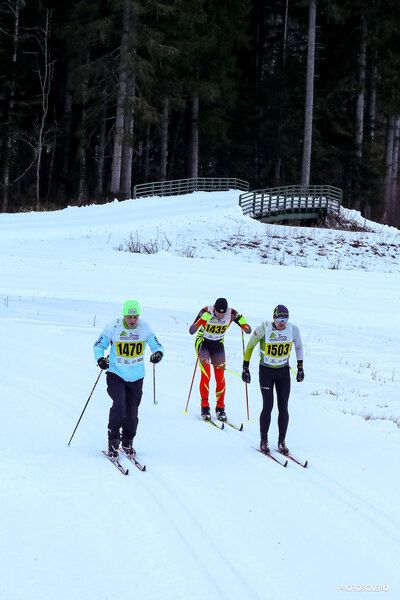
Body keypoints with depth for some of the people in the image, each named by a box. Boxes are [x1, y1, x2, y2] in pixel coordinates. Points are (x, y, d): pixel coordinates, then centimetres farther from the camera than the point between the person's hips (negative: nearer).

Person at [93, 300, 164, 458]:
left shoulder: (144, 328, -6)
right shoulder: (113, 327, -11)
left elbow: (157, 346, 0)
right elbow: (98, 345, 0)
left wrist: (158, 353, -23)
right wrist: (100, 358, -20)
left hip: (136, 377, 2)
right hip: (116, 374, -2)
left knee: (132, 411, 6)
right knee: (119, 405, -20)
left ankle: (127, 442, 28)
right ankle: (113, 441, -6)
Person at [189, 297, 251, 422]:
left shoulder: (231, 313, -19)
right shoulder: (206, 312, -25)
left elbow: (248, 331, -14)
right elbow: (191, 331, -30)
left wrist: (242, 320, -35)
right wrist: (202, 319, -45)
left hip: (218, 345, 3)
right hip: (203, 343, -2)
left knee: (220, 377, -4)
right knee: (206, 375, -16)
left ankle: (220, 408, 9)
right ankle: (204, 407, -9)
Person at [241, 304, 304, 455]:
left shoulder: (293, 330, -11)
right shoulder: (264, 329, -19)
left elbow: (298, 346, 9)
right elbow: (250, 346, -5)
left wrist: (300, 368, 10)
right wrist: (245, 368, -3)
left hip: (283, 372, 2)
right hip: (266, 371, -2)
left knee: (283, 407, -1)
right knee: (268, 406, -9)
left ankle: (281, 441, 10)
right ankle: (264, 440, 7)